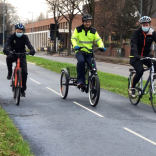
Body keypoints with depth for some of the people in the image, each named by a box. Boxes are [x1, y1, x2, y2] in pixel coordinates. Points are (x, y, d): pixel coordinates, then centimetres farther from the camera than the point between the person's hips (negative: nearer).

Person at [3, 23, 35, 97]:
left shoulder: (24, 37, -7)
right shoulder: (11, 37, -9)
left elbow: (28, 44, -23)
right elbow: (7, 44, -25)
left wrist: (32, 50, -46)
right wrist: (6, 49, -49)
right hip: (13, 54, -1)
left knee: (24, 72, -13)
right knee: (9, 58, -37)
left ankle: (23, 89, 0)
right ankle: (10, 72, -12)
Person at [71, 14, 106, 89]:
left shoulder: (93, 31, 6)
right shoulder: (78, 29, 1)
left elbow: (98, 40, 1)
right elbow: (73, 39, -8)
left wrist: (101, 46, -20)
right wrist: (75, 45, -29)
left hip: (89, 53, 2)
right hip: (80, 51, -2)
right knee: (81, 61, -34)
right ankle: (80, 81, -27)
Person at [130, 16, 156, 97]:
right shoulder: (137, 33, -13)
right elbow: (133, 44, -26)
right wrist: (135, 54, -45)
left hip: (146, 55, 3)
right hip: (136, 56, -3)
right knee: (140, 71, -25)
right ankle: (133, 88, -2)